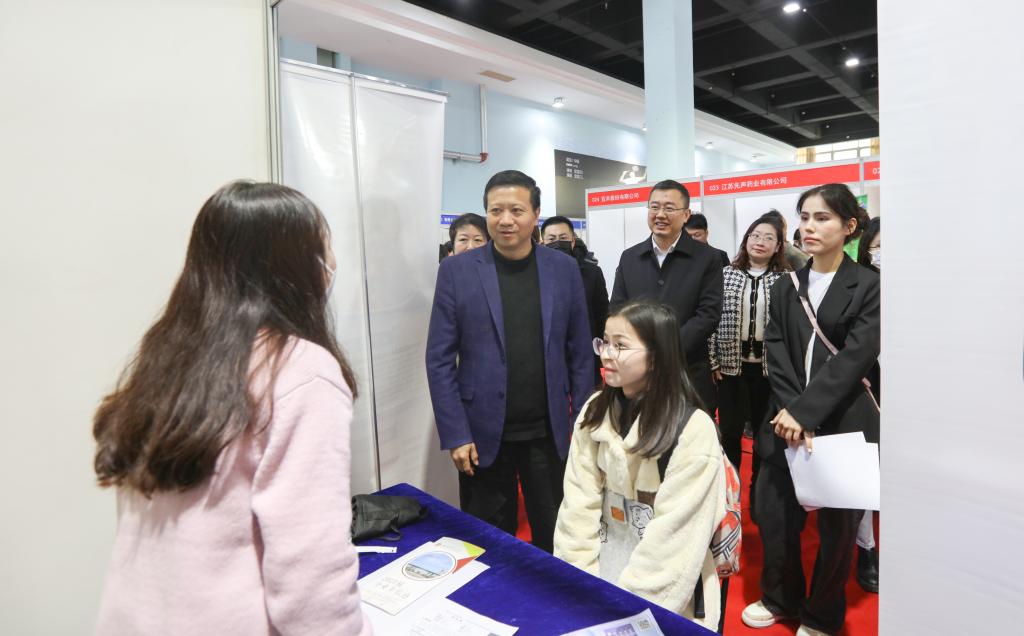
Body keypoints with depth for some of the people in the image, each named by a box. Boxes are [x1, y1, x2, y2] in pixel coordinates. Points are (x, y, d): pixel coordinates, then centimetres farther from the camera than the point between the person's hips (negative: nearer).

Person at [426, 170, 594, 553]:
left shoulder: (564, 269, 1)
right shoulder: (456, 271, -4)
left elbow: (580, 353, 5)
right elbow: (439, 360, -5)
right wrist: (456, 435, -9)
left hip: (548, 433, 2)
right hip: (483, 434, -1)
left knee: (555, 538, 15)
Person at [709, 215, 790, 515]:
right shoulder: (726, 274, 1)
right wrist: (713, 360, -3)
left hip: (769, 367, 0)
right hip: (732, 365, 0)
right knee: (730, 432, 6)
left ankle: (758, 494, 29)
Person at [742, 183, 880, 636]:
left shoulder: (869, 286, -3)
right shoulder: (786, 288, 8)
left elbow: (855, 357, -14)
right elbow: (776, 353, -1)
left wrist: (805, 411, -19)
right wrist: (792, 413, -14)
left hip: (844, 423, -3)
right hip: (789, 419, 3)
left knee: (838, 523, 9)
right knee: (773, 513, 8)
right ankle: (780, 598, 33)